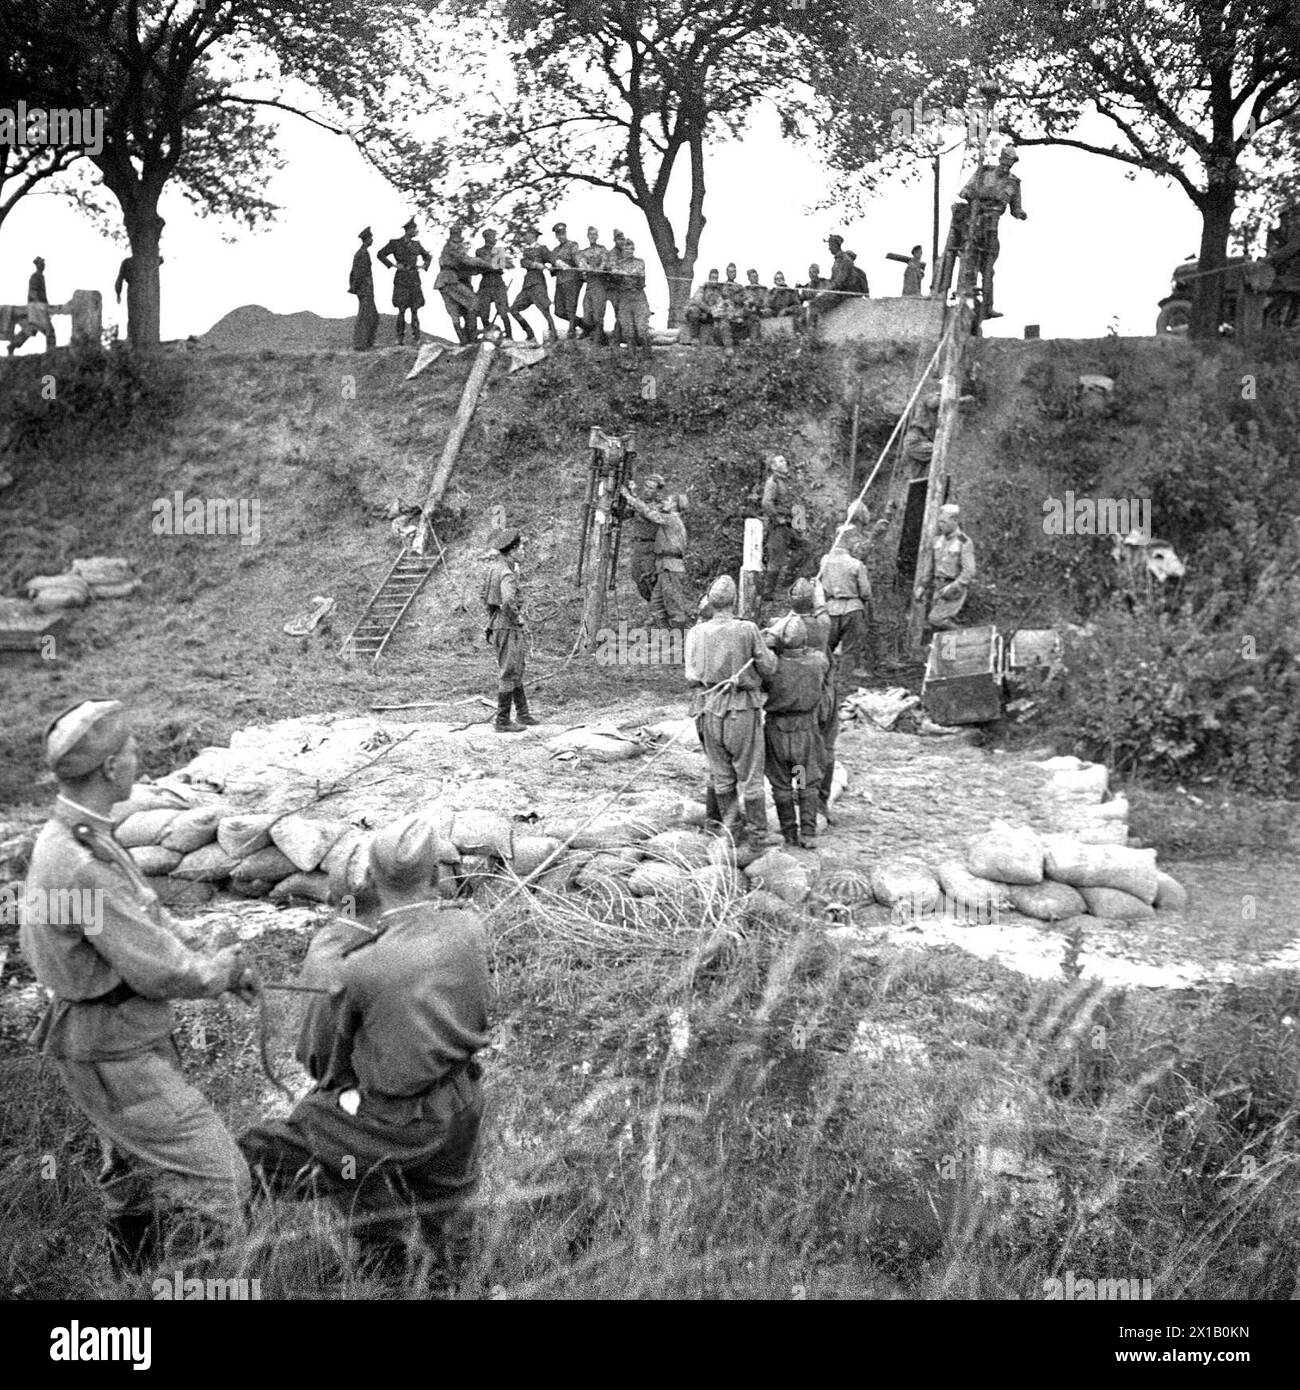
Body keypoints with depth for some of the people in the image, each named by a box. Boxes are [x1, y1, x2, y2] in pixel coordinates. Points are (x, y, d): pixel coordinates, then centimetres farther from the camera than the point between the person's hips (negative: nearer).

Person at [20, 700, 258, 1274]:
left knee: (137, 1183, 24)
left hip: (123, 1042, 10)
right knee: (219, 1182, -6)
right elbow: (160, 971, -24)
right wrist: (225, 970, -6)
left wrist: (215, 959, 3)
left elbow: (149, 920, 14)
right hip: (115, 1059, -10)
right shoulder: (82, 865, -29)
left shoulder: (73, 836, 5)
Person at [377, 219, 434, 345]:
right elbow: (381, 255, 2)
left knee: (415, 310, -1)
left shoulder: (416, 244, 11)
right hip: (401, 281, -3)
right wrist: (394, 265, -6)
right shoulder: (395, 243, -1)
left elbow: (428, 257, 23)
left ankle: (416, 339, 0)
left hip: (415, 281, 3)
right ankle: (400, 338, 5)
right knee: (402, 310, -4)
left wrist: (424, 266, 4)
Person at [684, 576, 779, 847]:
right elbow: (768, 667, -6)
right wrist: (766, 647, 12)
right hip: (741, 708, -3)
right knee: (750, 774, 7)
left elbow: (691, 677, -2)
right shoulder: (747, 630, -12)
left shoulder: (696, 633, -2)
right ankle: (758, 834, 15)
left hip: (708, 708, 3)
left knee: (721, 774, 15)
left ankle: (733, 827, 24)